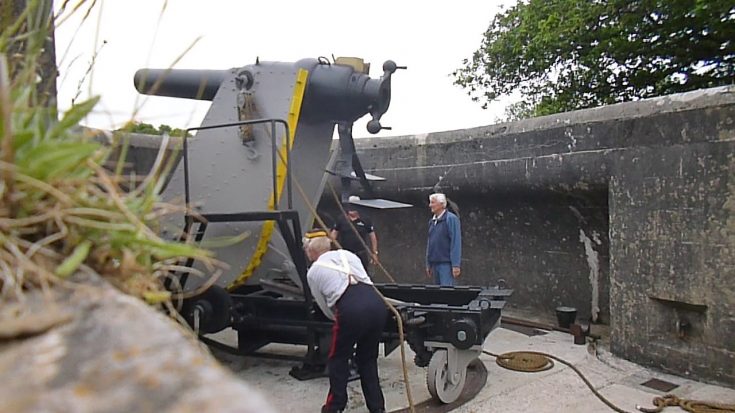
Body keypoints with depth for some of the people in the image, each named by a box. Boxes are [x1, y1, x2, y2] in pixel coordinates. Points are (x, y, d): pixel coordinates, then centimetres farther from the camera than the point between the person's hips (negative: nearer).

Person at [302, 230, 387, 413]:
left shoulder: (313, 272, 18)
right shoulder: (347, 254, 25)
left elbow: (327, 310, 22)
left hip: (351, 310, -4)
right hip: (377, 304, 4)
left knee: (338, 359, 21)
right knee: (368, 359, 24)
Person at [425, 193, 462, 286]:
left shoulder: (451, 219, -9)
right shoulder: (432, 221, 15)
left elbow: (456, 243, -14)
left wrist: (456, 265, -18)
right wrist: (428, 264, 17)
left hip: (446, 264, -8)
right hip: (435, 263, 8)